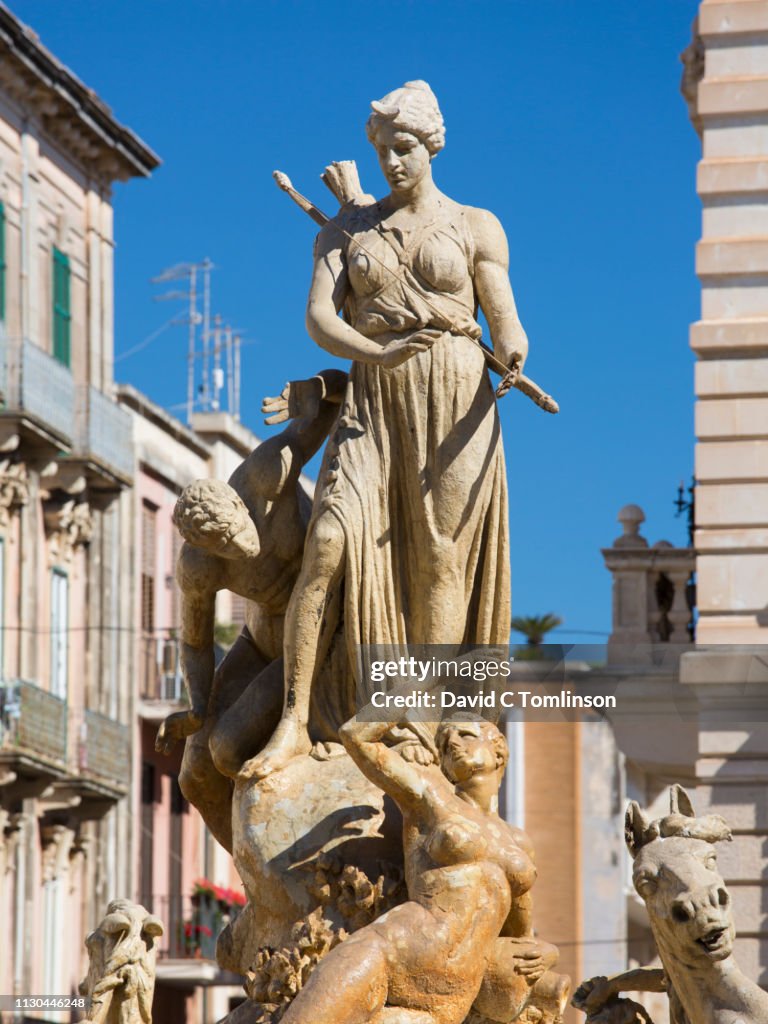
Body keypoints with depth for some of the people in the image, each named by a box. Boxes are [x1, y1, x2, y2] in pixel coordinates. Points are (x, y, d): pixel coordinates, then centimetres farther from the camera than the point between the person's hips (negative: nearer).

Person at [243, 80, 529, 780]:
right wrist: (375, 353, -21)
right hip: (374, 401, 1)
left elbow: (506, 324, 2)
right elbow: (318, 316, 0)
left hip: (455, 406, -1)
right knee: (328, 546, -16)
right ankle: (294, 722, -12)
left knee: (439, 562, -4)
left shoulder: (476, 228, 8)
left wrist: (513, 355, -24)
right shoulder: (347, 230, 13)